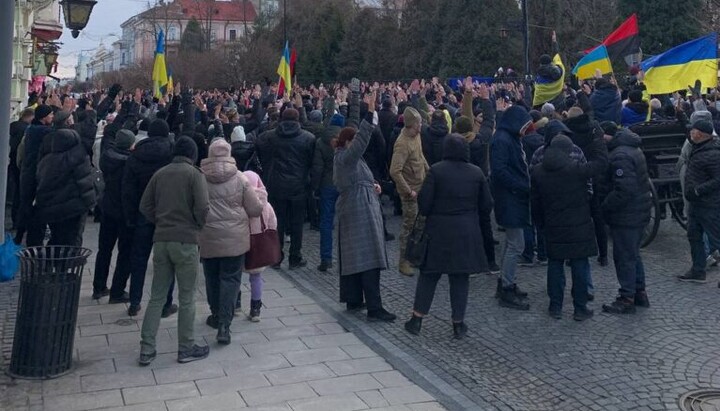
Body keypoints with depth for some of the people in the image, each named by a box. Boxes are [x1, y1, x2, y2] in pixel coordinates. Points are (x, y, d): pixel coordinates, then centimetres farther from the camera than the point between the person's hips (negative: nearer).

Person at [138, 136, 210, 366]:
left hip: (161, 240, 5)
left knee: (157, 296, 11)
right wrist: (199, 227, 6)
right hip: (186, 241, -4)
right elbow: (202, 208, -13)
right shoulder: (194, 174, -6)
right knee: (187, 297, 6)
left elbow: (145, 206, 7)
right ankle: (186, 349, 15)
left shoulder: (160, 174, 8)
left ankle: (147, 350, 12)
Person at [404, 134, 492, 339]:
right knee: (460, 278, 9)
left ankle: (417, 318, 13)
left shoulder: (436, 170, -9)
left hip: (438, 232, -2)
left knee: (429, 275, 9)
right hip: (467, 233, 2)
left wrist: (429, 214, 10)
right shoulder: (477, 173, 0)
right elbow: (487, 206, 5)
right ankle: (458, 323, 14)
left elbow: (424, 203, -10)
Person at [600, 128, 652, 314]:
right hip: (640, 212, 10)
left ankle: (627, 299, 9)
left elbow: (625, 190, -28)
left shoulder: (620, 156, -22)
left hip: (626, 216, -10)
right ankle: (640, 293, 30)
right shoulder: (633, 149, 12)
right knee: (633, 254, 20)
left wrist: (604, 206, -16)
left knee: (624, 257, 0)